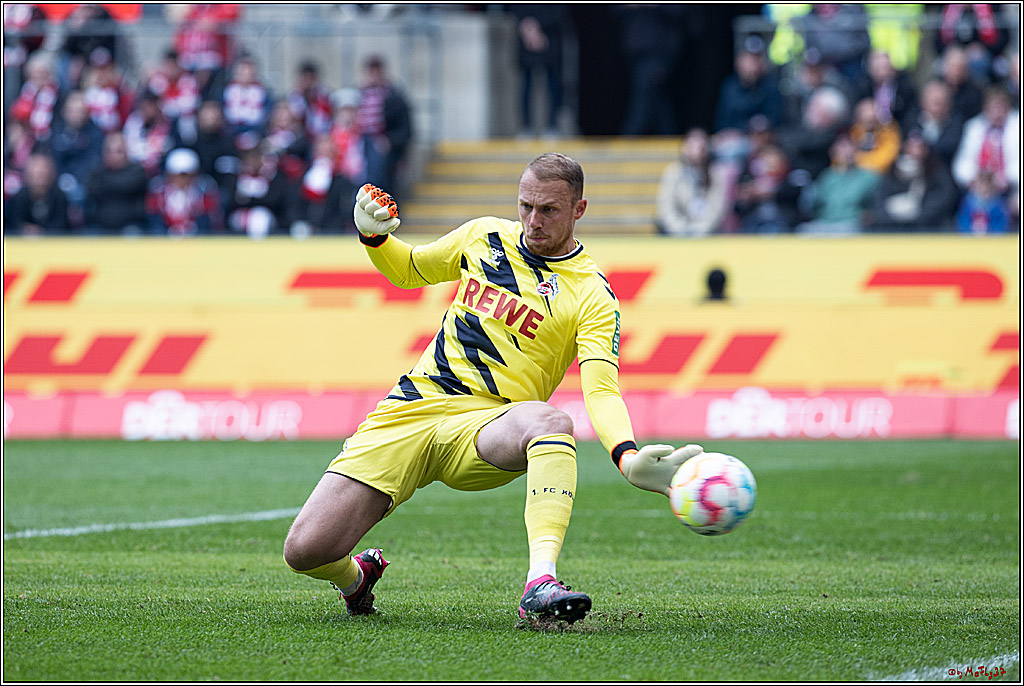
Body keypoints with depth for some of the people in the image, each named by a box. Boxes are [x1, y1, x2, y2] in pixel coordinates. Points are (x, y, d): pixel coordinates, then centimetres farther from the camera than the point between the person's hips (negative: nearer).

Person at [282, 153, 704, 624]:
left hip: (486, 427, -3)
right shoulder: (485, 236, 10)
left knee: (550, 421, -41)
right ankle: (356, 576, 26)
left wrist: (628, 457, -37)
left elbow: (600, 389, -17)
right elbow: (409, 270, 28)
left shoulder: (592, 294, -4)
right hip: (413, 407, 3)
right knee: (305, 550, -11)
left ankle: (540, 583, -53)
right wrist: (374, 236, 5)